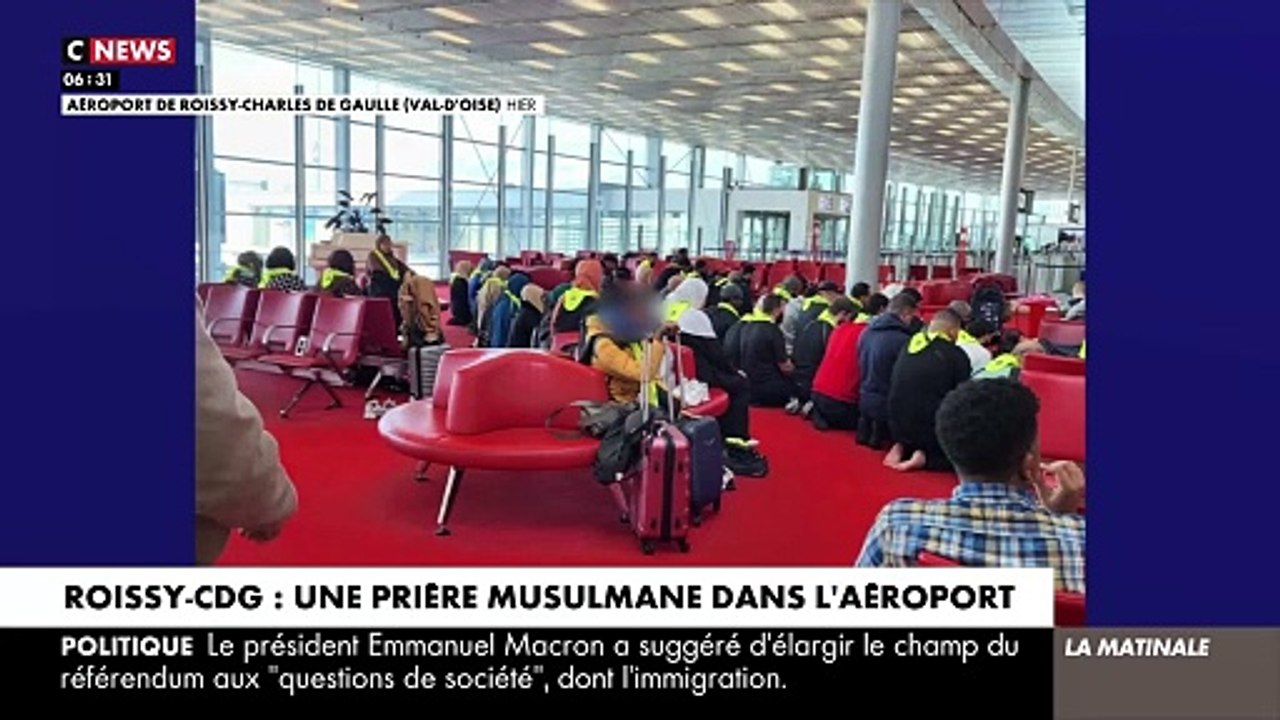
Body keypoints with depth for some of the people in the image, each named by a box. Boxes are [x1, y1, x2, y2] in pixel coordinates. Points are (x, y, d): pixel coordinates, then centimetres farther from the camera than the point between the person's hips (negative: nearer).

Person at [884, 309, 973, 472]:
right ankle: (926, 458, -7)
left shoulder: (908, 348, 5)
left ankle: (902, 448, 6)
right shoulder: (957, 355, -10)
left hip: (898, 428, 6)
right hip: (931, 431, -6)